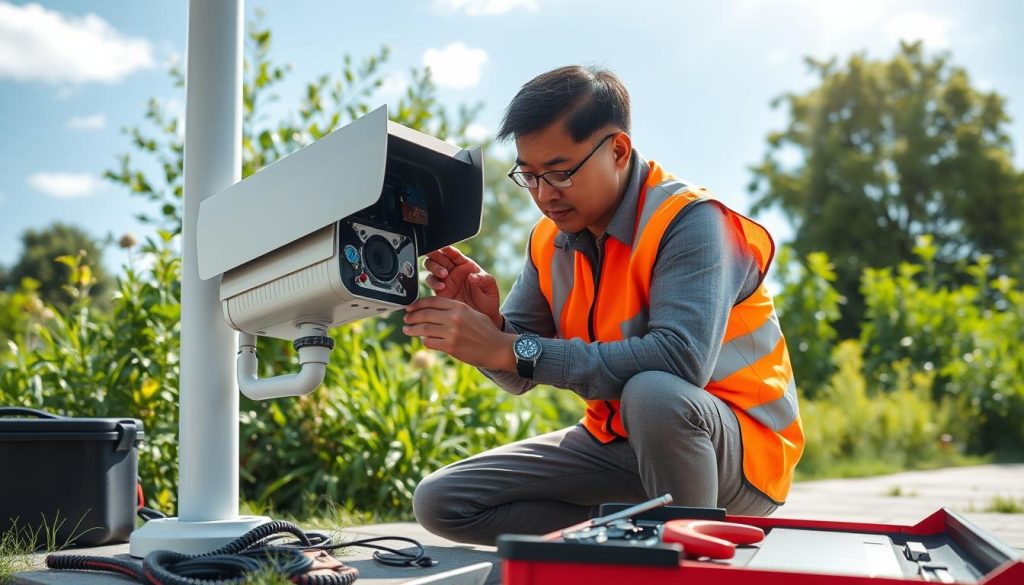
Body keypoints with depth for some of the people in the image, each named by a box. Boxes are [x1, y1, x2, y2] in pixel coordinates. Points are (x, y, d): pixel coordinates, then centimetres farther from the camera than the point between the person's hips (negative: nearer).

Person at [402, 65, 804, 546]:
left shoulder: (689, 220, -20)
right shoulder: (550, 240, -1)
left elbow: (680, 360, -36)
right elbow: (520, 377, 3)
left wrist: (511, 349, -35)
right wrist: (487, 323, -20)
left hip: (736, 445, -6)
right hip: (618, 440, 6)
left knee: (653, 394, -40)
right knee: (440, 501, -3)